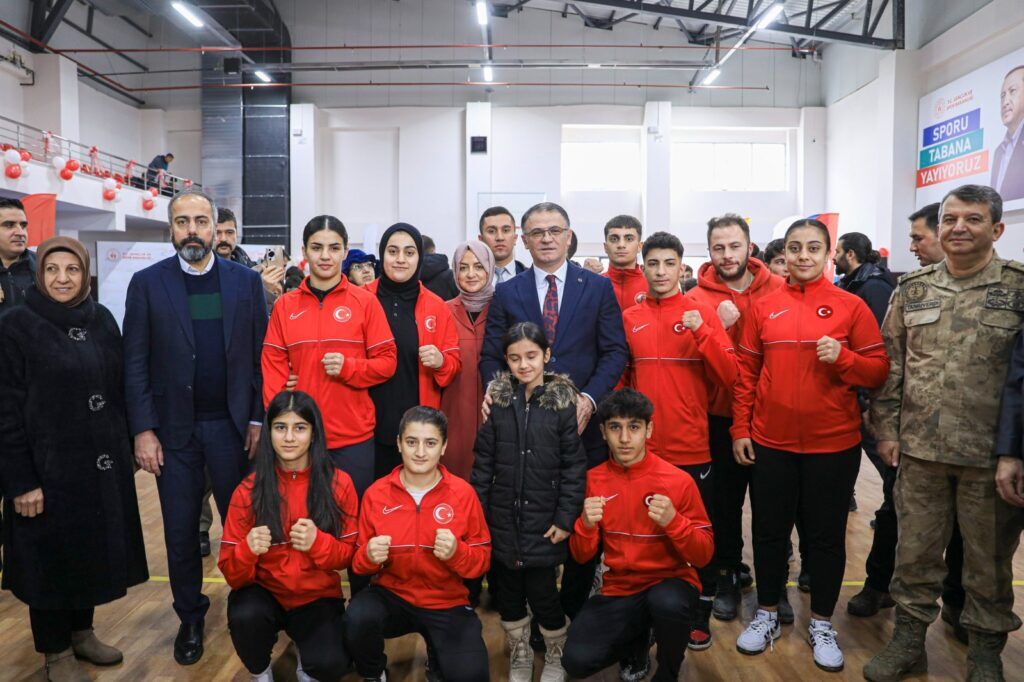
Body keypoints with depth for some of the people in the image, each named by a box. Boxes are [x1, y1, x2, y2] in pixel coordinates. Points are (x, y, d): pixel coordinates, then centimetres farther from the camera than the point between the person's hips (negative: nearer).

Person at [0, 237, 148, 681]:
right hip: (50, 466, -5)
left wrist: (124, 449, 9)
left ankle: (82, 631, 36)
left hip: (103, 463, 5)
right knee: (52, 557, 9)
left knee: (95, 550, 16)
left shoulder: (102, 319, 4)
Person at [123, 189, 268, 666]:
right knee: (180, 532, 11)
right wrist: (143, 429, -7)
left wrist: (258, 420, -3)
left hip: (232, 425, 0)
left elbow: (261, 354, 1)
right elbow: (135, 362, -1)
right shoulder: (147, 283, 0)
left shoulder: (246, 281, 2)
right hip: (174, 428, 0)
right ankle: (190, 619, 29)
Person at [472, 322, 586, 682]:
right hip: (503, 520, 2)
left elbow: (574, 466, -5)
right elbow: (483, 462, 3)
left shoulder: (563, 401, -6)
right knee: (508, 593, 14)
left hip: (544, 522, -2)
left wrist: (565, 518, -9)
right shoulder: (496, 399, 0)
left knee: (543, 594, 3)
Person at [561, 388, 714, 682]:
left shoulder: (679, 481, -11)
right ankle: (637, 639, 17)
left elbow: (704, 555, -8)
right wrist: (586, 524, -19)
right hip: (618, 590, 3)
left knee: (667, 602, -37)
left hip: (671, 581, -2)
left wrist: (672, 521, -26)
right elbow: (581, 556, 3)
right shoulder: (593, 480, -3)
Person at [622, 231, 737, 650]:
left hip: (692, 449, -1)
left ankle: (700, 615, 27)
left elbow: (727, 377, -8)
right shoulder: (629, 319, 5)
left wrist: (702, 332, -19)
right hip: (642, 449, 2)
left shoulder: (702, 314, -1)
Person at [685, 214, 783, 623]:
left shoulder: (778, 290, -2)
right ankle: (728, 577, 31)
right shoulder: (698, 298, -4)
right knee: (726, 501, 12)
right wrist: (717, 326, -22)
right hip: (722, 416, 0)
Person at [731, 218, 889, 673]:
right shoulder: (764, 307, 3)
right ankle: (767, 615, 29)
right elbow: (746, 373, 6)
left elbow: (879, 371, -1)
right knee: (769, 531, 11)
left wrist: (843, 357, -20)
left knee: (826, 535, 10)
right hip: (770, 443, 2)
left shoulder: (851, 307, -2)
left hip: (833, 445, -1)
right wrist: (740, 429, 2)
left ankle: (821, 623, 29)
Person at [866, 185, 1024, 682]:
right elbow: (890, 363, 8)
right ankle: (908, 638, 30)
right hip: (918, 449, 2)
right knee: (915, 550, 13)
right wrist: (886, 429, 4)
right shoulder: (912, 288, 5)